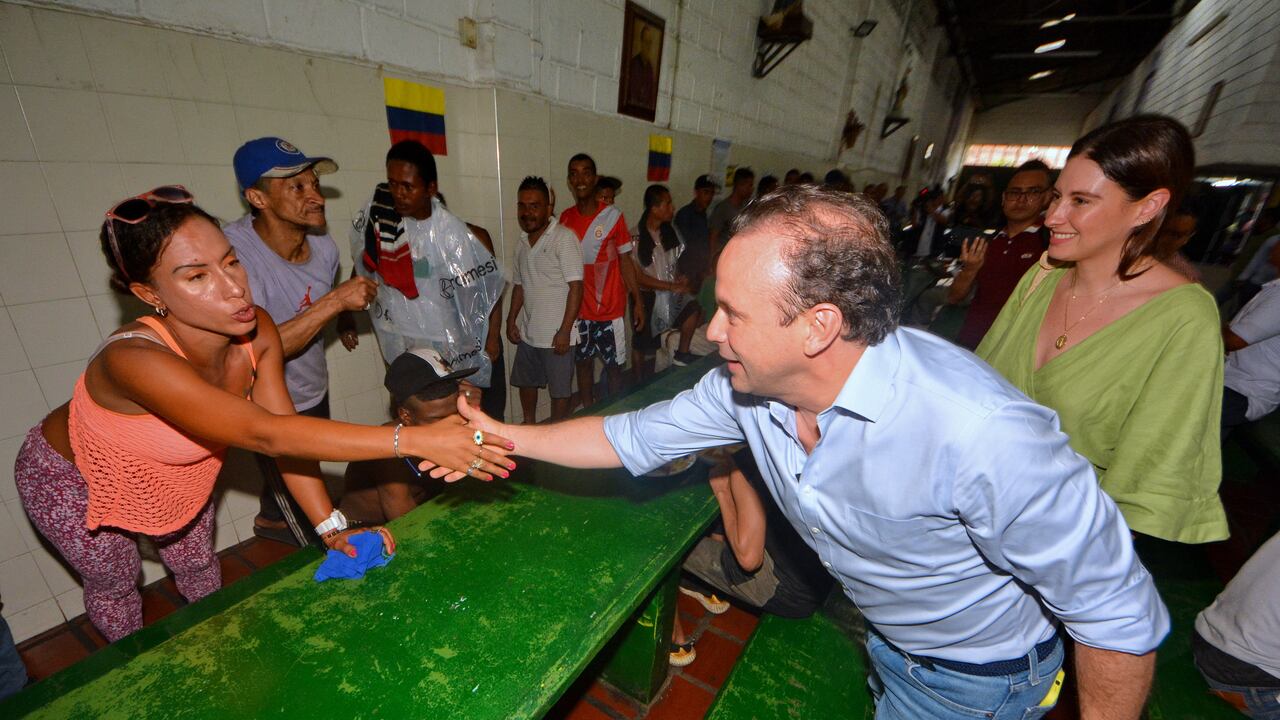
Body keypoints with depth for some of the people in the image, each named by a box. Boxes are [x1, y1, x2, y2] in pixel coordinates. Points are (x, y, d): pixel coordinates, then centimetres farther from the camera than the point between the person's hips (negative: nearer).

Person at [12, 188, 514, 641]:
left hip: (177, 472, 4)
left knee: (198, 565, 20)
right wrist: (414, 440, -62)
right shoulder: (136, 359, -44)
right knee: (114, 586, 19)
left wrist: (334, 531, -27)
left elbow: (284, 434, -23)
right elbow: (266, 434, -53)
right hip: (77, 481, -4)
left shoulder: (258, 333, -27)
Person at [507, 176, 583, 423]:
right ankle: (529, 427, 41)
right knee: (525, 382, 20)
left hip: (555, 334, -7)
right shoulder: (523, 241, 9)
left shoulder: (564, 238, -13)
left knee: (559, 389, 7)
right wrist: (511, 321, 11)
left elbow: (576, 287, -17)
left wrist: (565, 331, -20)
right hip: (527, 332, 7)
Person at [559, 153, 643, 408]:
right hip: (578, 308, 3)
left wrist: (637, 301, -4)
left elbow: (624, 261, -3)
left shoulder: (613, 216, -6)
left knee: (613, 364, 6)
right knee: (583, 362, 12)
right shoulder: (565, 218, 4)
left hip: (610, 308, -3)